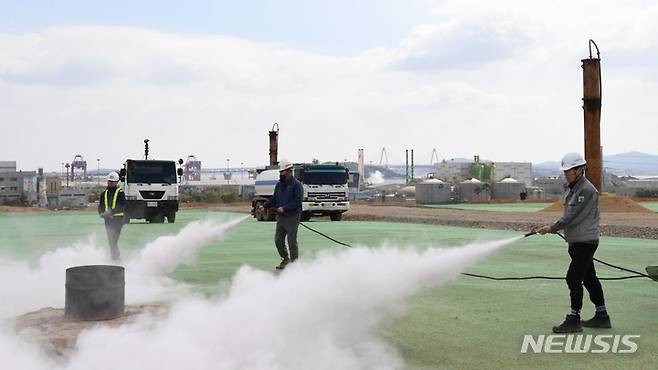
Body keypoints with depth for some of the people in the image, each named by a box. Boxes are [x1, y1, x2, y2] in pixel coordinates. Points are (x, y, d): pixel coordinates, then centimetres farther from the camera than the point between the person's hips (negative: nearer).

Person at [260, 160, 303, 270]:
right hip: (280, 217, 7)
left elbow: (298, 201, -16)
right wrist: (265, 206, 1)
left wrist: (284, 208, -22)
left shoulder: (296, 184, -9)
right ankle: (285, 258, 30)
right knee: (278, 240, 10)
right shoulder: (279, 184, 13)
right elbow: (274, 199, 17)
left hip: (292, 217, -7)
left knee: (292, 242, -3)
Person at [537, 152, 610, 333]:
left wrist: (553, 228, -16)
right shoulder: (574, 188, 15)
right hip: (578, 242, 10)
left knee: (574, 279, -11)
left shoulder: (587, 190, -17)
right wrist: (554, 227, 10)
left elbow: (574, 216, -21)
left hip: (585, 242, -10)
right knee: (589, 278, 14)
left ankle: (573, 319, -7)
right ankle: (602, 316, 21)